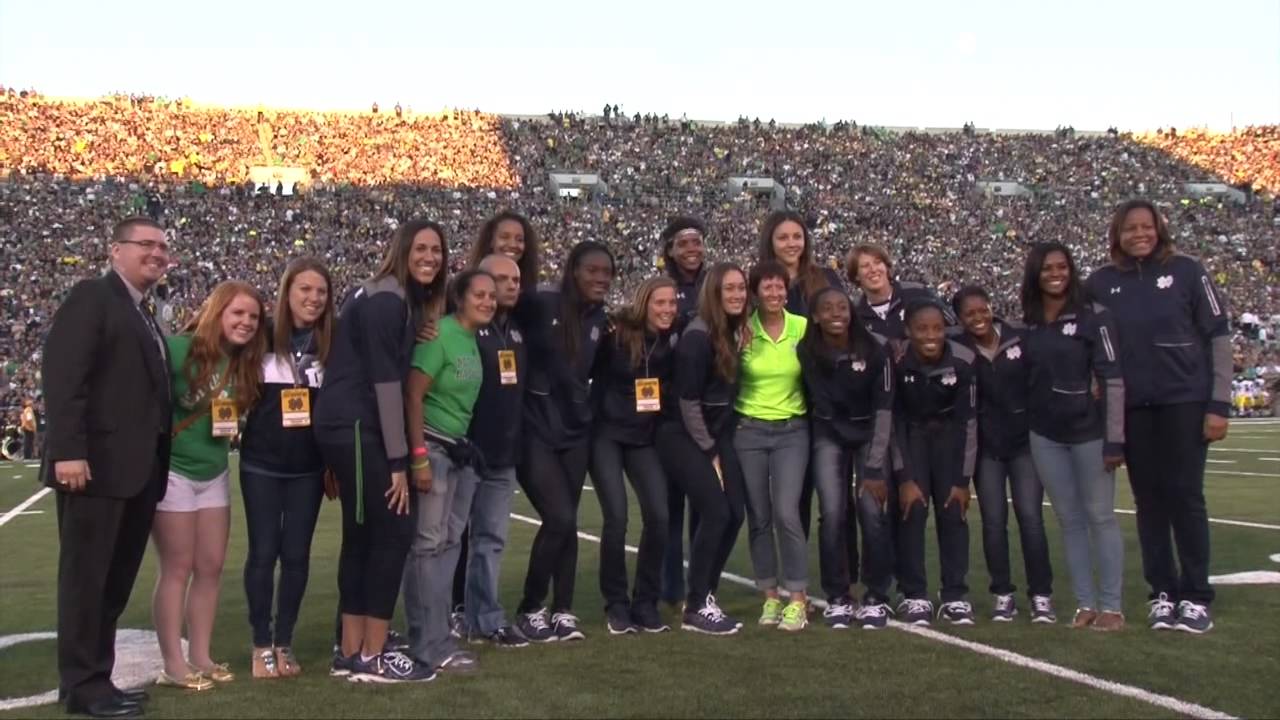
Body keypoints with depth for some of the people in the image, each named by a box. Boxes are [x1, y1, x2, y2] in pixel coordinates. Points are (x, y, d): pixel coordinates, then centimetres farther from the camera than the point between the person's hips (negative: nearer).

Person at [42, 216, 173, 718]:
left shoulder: (145, 317, 22)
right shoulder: (92, 297, -5)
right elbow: (62, 375, -15)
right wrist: (68, 450, -23)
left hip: (138, 469, 9)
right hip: (96, 464, -9)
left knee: (116, 581, 12)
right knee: (86, 578, -1)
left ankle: (97, 678, 20)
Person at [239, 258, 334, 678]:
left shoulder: (331, 344, 1)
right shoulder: (262, 337, -5)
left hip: (308, 468, 2)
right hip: (261, 464, -2)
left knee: (297, 555, 6)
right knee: (263, 553, 3)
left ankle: (284, 643, 17)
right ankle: (261, 645, 14)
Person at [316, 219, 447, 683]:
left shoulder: (396, 298, 18)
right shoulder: (387, 300, -12)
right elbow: (385, 381, -17)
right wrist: (399, 460, -17)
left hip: (346, 427, 10)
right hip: (357, 428, -10)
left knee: (362, 535, 13)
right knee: (394, 531, -7)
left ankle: (351, 653, 19)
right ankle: (373, 658, -2)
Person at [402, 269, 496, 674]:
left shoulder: (475, 339, 10)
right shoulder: (440, 334, -15)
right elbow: (412, 397, -18)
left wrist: (466, 447, 12)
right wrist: (419, 457, -21)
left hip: (460, 449, 9)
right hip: (432, 448, -9)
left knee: (450, 543, 11)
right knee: (429, 543, -5)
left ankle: (433, 637, 19)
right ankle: (431, 646, 1)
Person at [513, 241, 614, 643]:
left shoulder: (598, 319, 7)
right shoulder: (541, 306, -12)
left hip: (575, 432, 6)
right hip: (534, 430, -6)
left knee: (567, 523, 8)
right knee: (560, 519, -11)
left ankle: (562, 611, 19)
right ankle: (530, 609, 7)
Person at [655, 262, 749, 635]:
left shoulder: (735, 331, 4)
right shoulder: (697, 336, -19)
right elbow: (688, 399, -17)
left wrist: (718, 447, 7)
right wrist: (708, 451, -11)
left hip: (715, 435, 8)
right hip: (684, 437, -8)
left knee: (735, 514, 1)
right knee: (715, 513, -13)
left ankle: (704, 595, 15)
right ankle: (695, 608, -2)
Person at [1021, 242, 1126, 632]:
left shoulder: (1093, 315, -6)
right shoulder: (1028, 323, 6)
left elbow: (1112, 379, -9)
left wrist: (1115, 439, -13)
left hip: (1089, 431, -4)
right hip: (1045, 435, 4)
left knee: (1100, 517, 1)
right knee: (1069, 520, 8)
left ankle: (1111, 605, 8)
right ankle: (1085, 603, 15)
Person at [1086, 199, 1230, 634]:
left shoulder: (1185, 272, -2)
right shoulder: (1101, 283, 4)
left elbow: (1218, 337, -1)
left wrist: (1219, 404, -6)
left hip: (1185, 401, -2)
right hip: (1132, 408, 2)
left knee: (1184, 495, 0)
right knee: (1149, 499, 6)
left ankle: (1196, 597, 8)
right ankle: (1162, 592, 15)